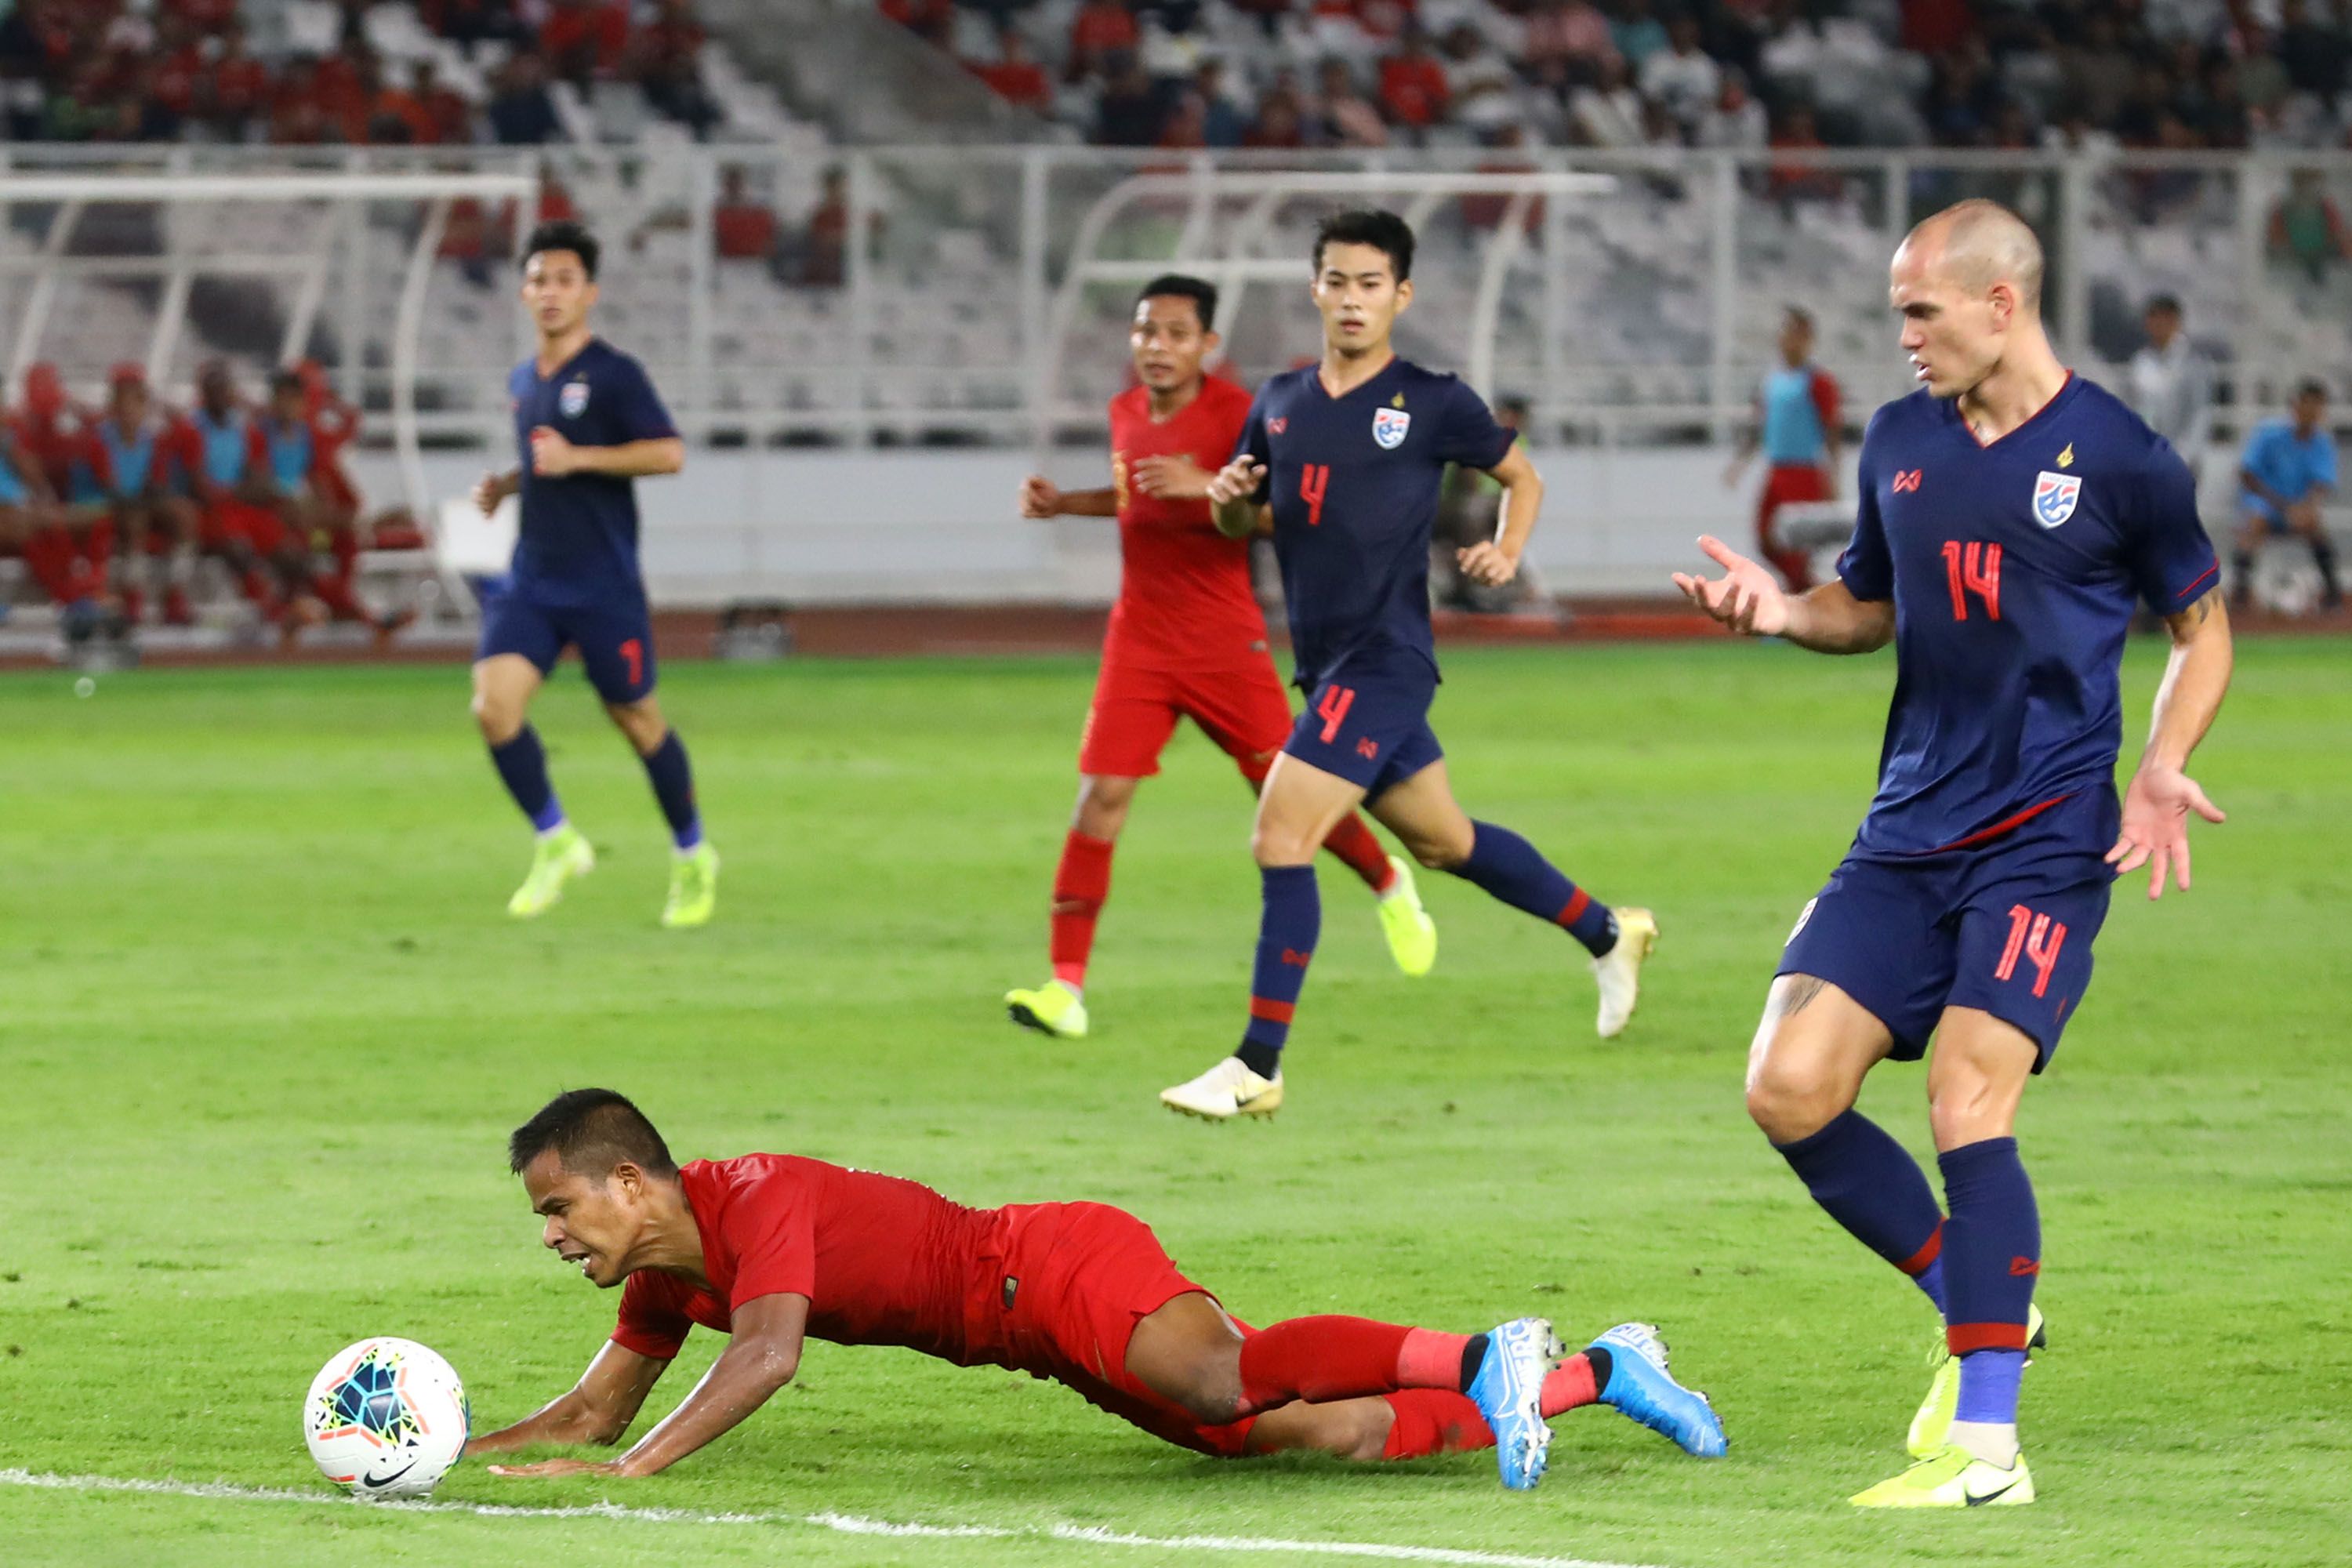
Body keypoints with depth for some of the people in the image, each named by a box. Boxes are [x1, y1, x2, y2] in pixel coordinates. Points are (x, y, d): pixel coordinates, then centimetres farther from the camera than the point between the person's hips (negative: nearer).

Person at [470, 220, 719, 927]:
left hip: (603, 583, -6)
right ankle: (556, 843, 4)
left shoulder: (612, 375, -8)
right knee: (494, 703, -13)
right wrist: (504, 484, 9)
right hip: (532, 578, 6)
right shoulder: (523, 383, 14)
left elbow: (668, 453, -16)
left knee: (636, 717, 6)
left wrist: (575, 459, -21)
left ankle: (693, 856, 26)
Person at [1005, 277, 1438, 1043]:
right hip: (1139, 644, 4)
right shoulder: (1126, 413, 7)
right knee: (1101, 795, -11)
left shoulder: (1235, 414, -11)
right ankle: (1066, 989, -11)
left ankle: (1390, 884, 35)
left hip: (1225, 645, -4)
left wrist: (1204, 485, -33)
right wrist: (1065, 503, 13)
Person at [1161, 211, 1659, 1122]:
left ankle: (1257, 1068, -11)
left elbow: (1522, 476, 10)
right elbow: (1242, 523, 20)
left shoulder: (1432, 403, -5)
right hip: (1327, 662, 7)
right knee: (1442, 841, 20)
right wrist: (1228, 497, -3)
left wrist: (1506, 553, -8)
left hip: (1383, 660, -7)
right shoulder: (1280, 403, 10)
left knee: (1281, 839, -15)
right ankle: (1609, 934, 40)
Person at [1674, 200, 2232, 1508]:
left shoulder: (2120, 458, -6)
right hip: (1910, 834, 6)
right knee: (1790, 1088, -6)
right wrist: (1783, 610, 2)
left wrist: (2162, 768, -10)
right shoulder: (1901, 442, 9)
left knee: (1969, 1105, -19)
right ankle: (1983, 1310, 16)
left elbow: (2203, 624, 6)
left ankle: (1986, 1446, -15)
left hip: (2046, 839, -6)